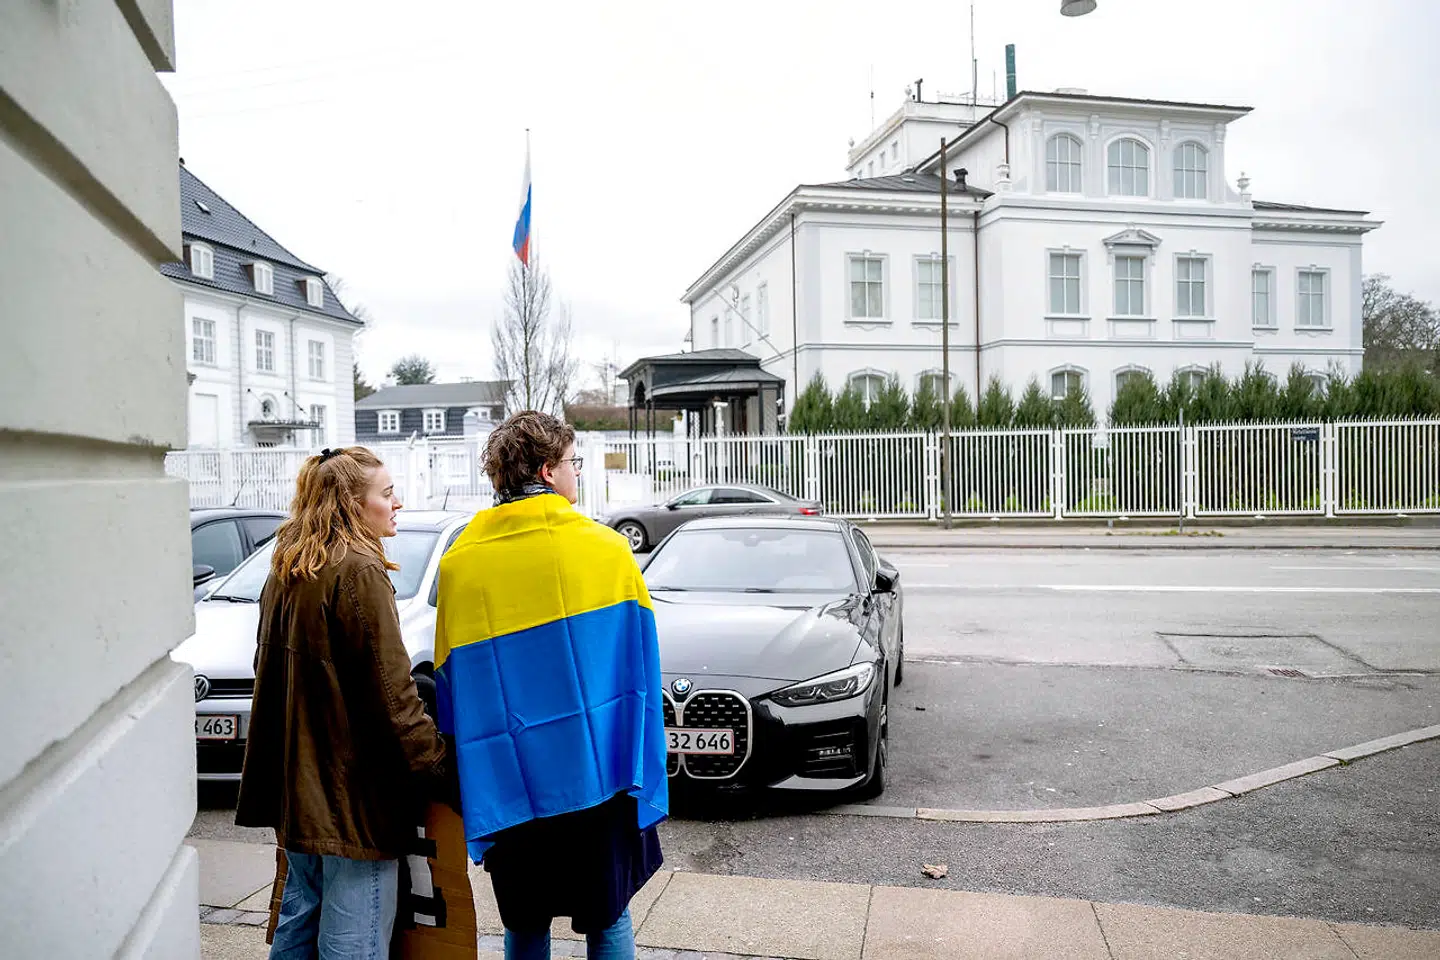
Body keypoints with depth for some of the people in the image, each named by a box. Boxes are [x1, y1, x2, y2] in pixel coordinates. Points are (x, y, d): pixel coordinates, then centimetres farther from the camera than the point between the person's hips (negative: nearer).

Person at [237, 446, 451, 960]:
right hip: (355, 792, -9)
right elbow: (391, 691, -19)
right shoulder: (360, 573, -17)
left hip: (299, 785, 9)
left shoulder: (286, 574, 11)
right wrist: (435, 765, -11)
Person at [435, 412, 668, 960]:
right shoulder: (606, 547, -6)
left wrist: (474, 798, 10)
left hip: (509, 785, 2)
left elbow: (451, 684, 1)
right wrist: (642, 777, 3)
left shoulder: (459, 564, -2)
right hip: (599, 775, -1)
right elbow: (638, 666, -4)